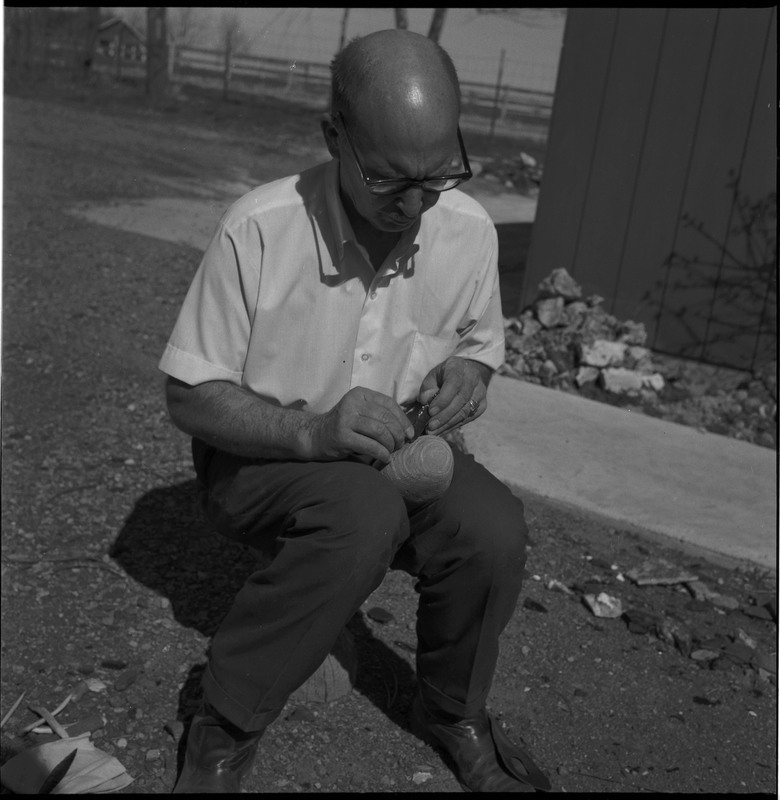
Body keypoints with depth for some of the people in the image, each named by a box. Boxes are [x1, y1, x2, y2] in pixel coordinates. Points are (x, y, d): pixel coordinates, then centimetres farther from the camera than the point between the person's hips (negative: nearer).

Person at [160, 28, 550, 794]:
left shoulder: (469, 230, -10)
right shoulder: (259, 229, -22)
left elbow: (479, 349, 9)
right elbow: (189, 396, -16)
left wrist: (464, 375, -16)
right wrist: (310, 431, -33)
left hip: (396, 452, 4)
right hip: (258, 454, -3)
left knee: (494, 526, -25)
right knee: (366, 512, -36)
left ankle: (451, 710, 7)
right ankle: (224, 728, -13)